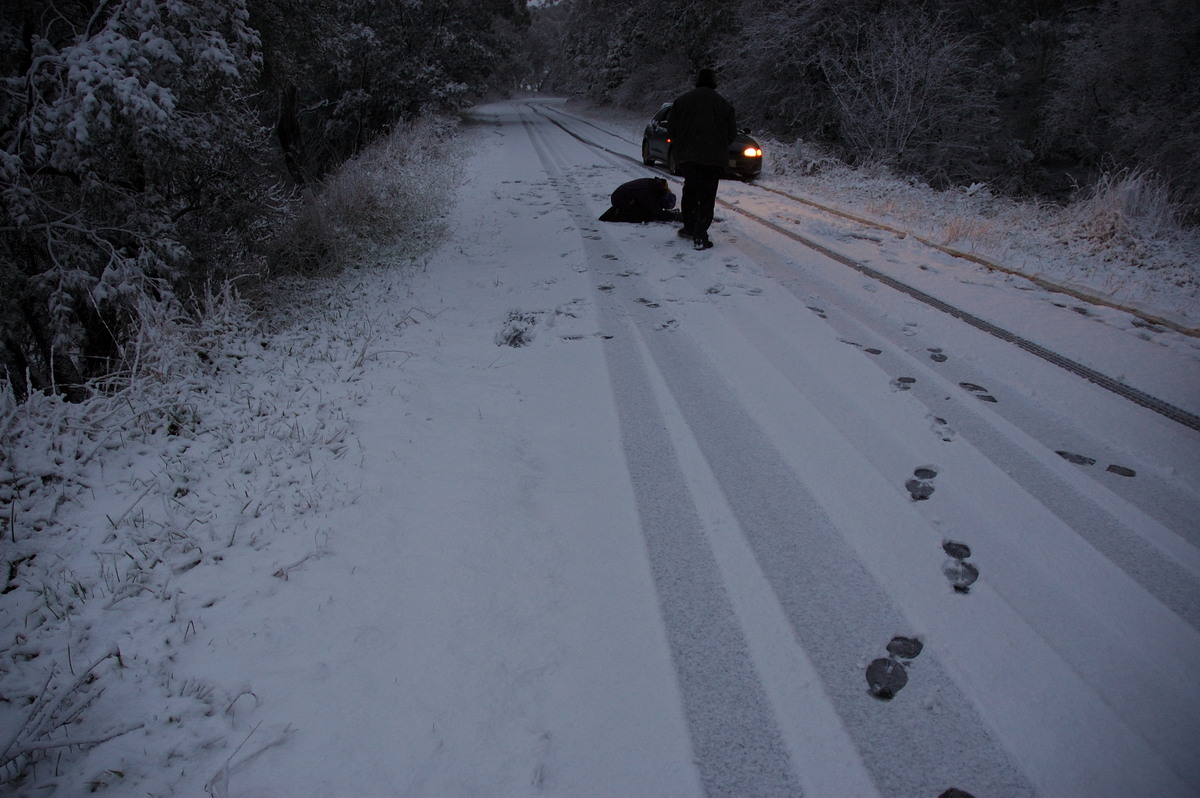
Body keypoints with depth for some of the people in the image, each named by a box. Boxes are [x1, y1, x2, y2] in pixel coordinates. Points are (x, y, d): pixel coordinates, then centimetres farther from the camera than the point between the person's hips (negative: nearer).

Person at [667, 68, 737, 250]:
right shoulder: (724, 105, -1)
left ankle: (689, 227, 28)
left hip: (686, 156, 2)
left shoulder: (681, 101, 2)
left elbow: (671, 128, 6)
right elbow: (732, 134, 3)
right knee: (706, 196, 0)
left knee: (690, 191, 20)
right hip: (713, 158, -2)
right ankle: (700, 236, -6)